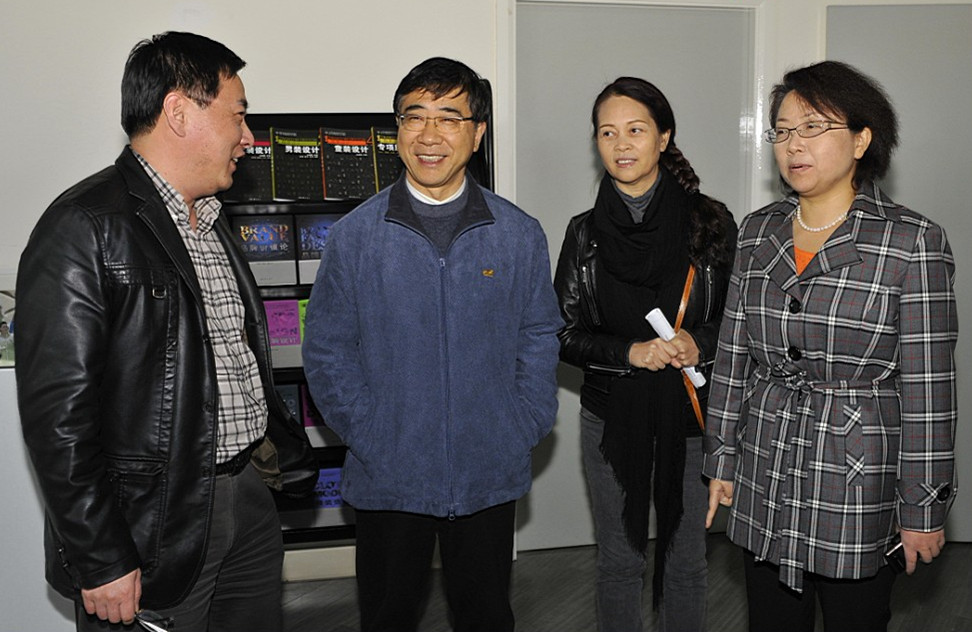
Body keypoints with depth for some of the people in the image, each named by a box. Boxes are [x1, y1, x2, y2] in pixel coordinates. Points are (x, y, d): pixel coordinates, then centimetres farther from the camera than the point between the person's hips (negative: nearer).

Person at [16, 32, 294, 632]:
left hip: (248, 500, 8)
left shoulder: (211, 221, 13)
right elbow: (57, 414, -20)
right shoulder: (84, 228, -16)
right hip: (155, 531, -8)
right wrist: (101, 561, -18)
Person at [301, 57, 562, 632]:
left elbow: (539, 338, 6)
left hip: (490, 477, 1)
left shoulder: (520, 235, -1)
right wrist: (366, 434, -8)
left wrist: (524, 429, -4)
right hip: (388, 478, 0)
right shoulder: (355, 235, -4)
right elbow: (326, 350, 0)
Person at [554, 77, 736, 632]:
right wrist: (630, 352, -17)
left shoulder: (710, 222, -5)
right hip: (612, 416, 1)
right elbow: (564, 332, 0)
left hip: (691, 416, 0)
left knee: (687, 561, 13)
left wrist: (699, 344, -18)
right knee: (620, 562, 13)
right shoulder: (586, 232, -1)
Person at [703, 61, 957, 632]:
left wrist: (924, 510, -8)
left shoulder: (913, 242, -10)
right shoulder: (759, 232, 4)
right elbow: (733, 356, 8)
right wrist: (722, 461, 9)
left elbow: (928, 389, -10)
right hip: (764, 485, 4)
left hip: (859, 489, -4)